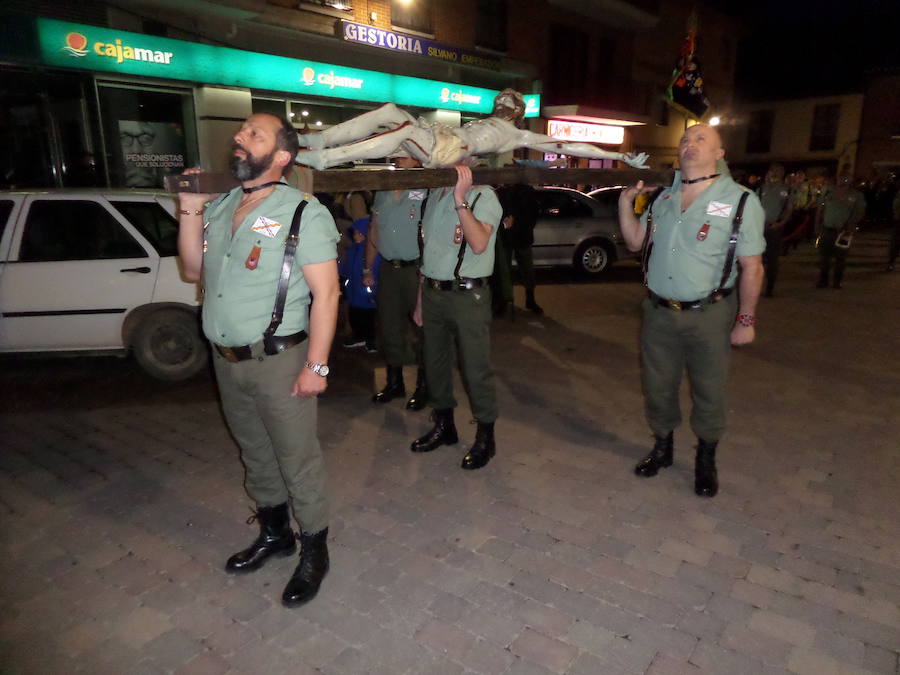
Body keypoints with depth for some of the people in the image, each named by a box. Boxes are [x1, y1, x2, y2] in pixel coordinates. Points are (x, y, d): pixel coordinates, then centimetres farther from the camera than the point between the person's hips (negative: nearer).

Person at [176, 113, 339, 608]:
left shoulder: (302, 212, -11)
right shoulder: (219, 207, 9)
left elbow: (326, 292, -15)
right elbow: (193, 270, 13)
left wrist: (316, 364, -19)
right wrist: (189, 211, 0)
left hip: (278, 359, -7)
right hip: (226, 359, 7)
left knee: (297, 458, 4)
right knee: (254, 452, 20)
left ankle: (314, 550, 23)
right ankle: (273, 533, 40)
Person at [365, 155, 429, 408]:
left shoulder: (426, 191, -9)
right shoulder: (383, 191, 12)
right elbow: (374, 231, 17)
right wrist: (368, 268, 17)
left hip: (416, 270, -6)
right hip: (388, 268, 6)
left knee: (420, 329, 4)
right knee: (389, 326, 13)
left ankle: (423, 386, 19)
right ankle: (394, 382, 28)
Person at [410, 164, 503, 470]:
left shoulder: (483, 196, -7)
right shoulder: (435, 195, 14)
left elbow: (479, 243, -24)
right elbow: (428, 250, 15)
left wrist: (460, 200, -25)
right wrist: (421, 300, 15)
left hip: (467, 295, -7)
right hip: (432, 292, 7)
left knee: (475, 367, -1)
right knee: (434, 363, 15)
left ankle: (485, 436, 15)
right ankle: (444, 425, 33)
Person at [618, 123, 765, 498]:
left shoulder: (740, 200, -7)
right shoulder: (663, 197, 8)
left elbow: (752, 267, -7)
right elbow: (634, 242, 11)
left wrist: (746, 320, -7)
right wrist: (625, 202, -1)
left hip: (708, 315, -4)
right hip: (658, 312, 4)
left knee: (709, 390, 9)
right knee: (657, 386, 14)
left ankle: (706, 460, 30)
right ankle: (662, 447, 36)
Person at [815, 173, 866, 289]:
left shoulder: (856, 196, 2)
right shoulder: (829, 193, 8)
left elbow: (860, 212, -2)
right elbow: (820, 210, 11)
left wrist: (850, 225, -16)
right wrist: (817, 226, 4)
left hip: (843, 232, -2)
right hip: (826, 230, 2)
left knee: (840, 258, 4)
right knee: (823, 256, 1)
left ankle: (838, 281, 14)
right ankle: (823, 280, 9)